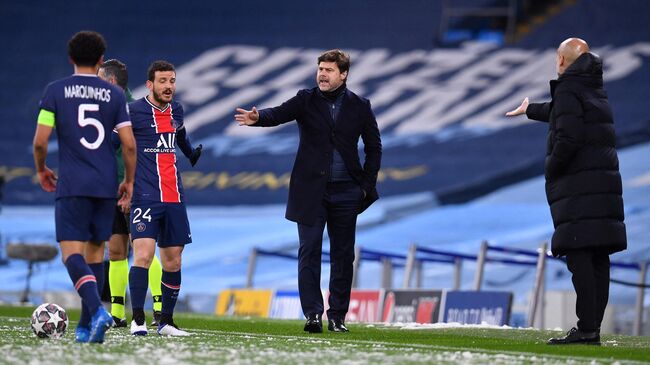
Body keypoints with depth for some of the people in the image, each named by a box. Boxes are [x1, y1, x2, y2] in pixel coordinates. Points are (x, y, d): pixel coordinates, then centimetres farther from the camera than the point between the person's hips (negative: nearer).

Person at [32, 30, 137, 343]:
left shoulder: (56, 91, 0)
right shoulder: (114, 95, 5)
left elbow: (40, 141, -5)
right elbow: (129, 144, 0)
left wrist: (41, 170, 14)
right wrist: (129, 181, 14)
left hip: (71, 185, -3)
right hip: (106, 185, 3)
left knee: (72, 252, -6)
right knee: (95, 251, 13)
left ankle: (97, 309, -31)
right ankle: (86, 326, 16)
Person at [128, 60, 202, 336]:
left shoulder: (176, 110, 13)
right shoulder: (134, 111, -6)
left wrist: (193, 155, 47)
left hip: (174, 198, 6)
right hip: (145, 197, -6)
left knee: (173, 261, 8)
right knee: (143, 254, -19)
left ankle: (166, 321, 18)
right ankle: (138, 320, -16)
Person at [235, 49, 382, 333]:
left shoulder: (359, 107, 4)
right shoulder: (306, 100, 1)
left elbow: (374, 147, 11)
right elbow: (280, 113, -16)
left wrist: (367, 185, 3)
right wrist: (257, 118, -38)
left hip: (345, 192, 1)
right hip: (310, 190, -1)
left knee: (343, 255, 6)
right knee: (309, 251, -6)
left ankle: (337, 316, 14)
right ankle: (313, 314, -7)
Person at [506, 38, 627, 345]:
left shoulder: (568, 91, -7)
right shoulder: (595, 89, 21)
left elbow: (568, 138, -20)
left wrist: (551, 170, -5)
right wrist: (530, 110, 59)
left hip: (578, 186, -9)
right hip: (605, 182, 9)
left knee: (579, 256, -12)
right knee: (598, 258, 6)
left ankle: (586, 328, -19)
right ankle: (594, 327, 5)